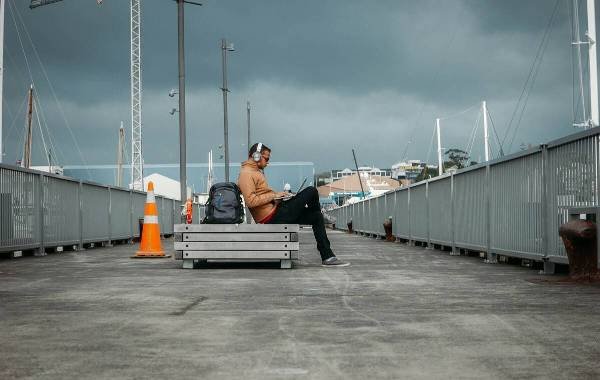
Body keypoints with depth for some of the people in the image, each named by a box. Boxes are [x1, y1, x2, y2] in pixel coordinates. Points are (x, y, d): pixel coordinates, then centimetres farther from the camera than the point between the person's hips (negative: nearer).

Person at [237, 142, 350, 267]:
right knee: (311, 192, -7)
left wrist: (276, 195, 9)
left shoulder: (255, 172, 21)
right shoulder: (246, 174, -11)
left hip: (274, 217, 11)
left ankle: (327, 257, 9)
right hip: (272, 218, -11)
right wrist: (274, 196, -17)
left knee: (316, 216, 11)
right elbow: (250, 201, -24)